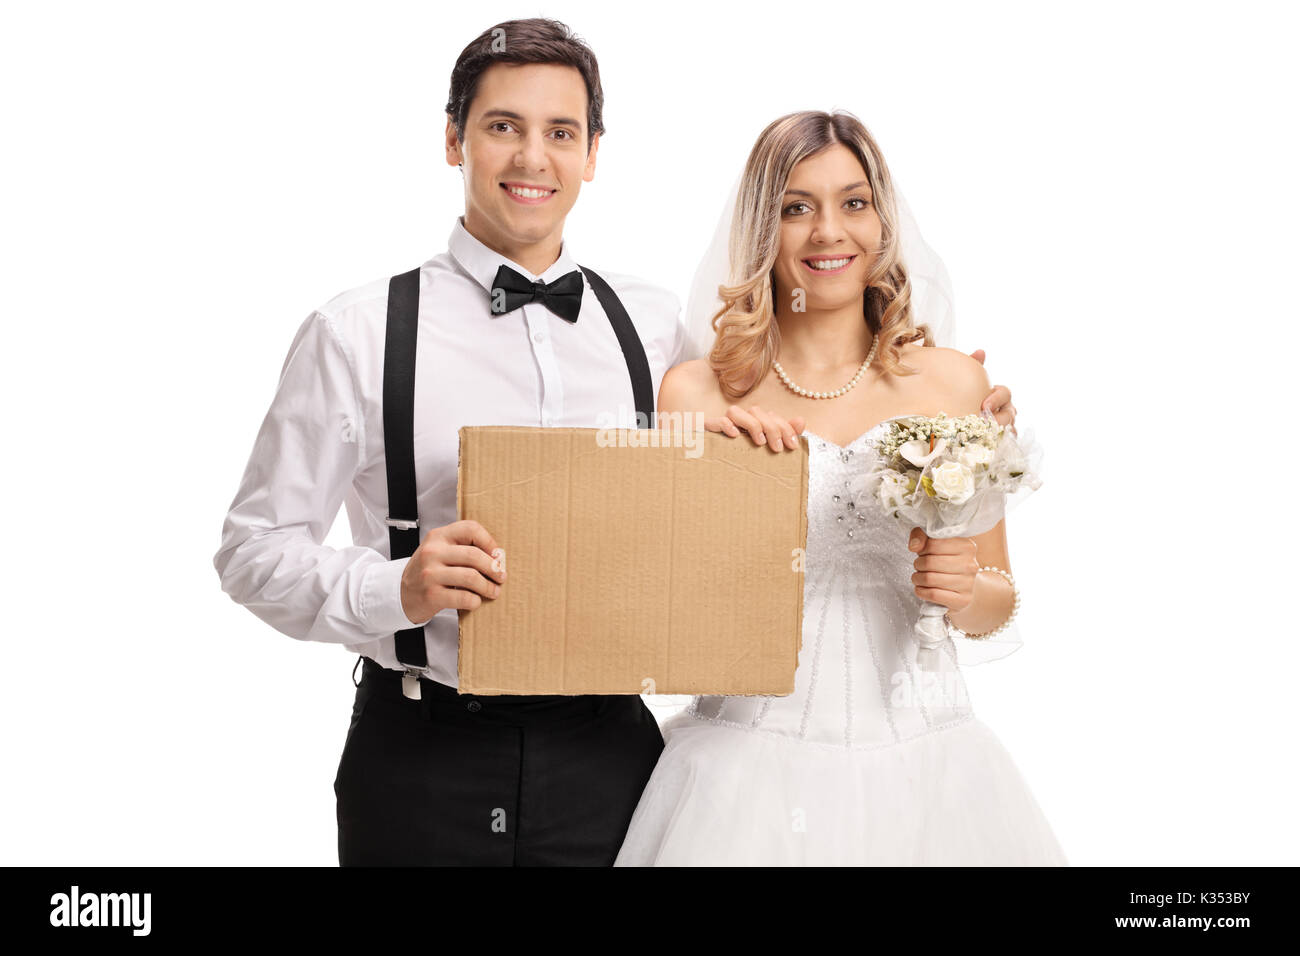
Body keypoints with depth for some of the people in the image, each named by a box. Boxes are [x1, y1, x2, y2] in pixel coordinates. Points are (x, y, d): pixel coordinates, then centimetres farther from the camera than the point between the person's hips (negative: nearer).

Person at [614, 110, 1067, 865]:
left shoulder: (953, 382, 4)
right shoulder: (695, 393, -1)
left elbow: (999, 598, 11)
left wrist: (966, 589, -11)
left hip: (920, 762, 2)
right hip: (753, 766, -1)